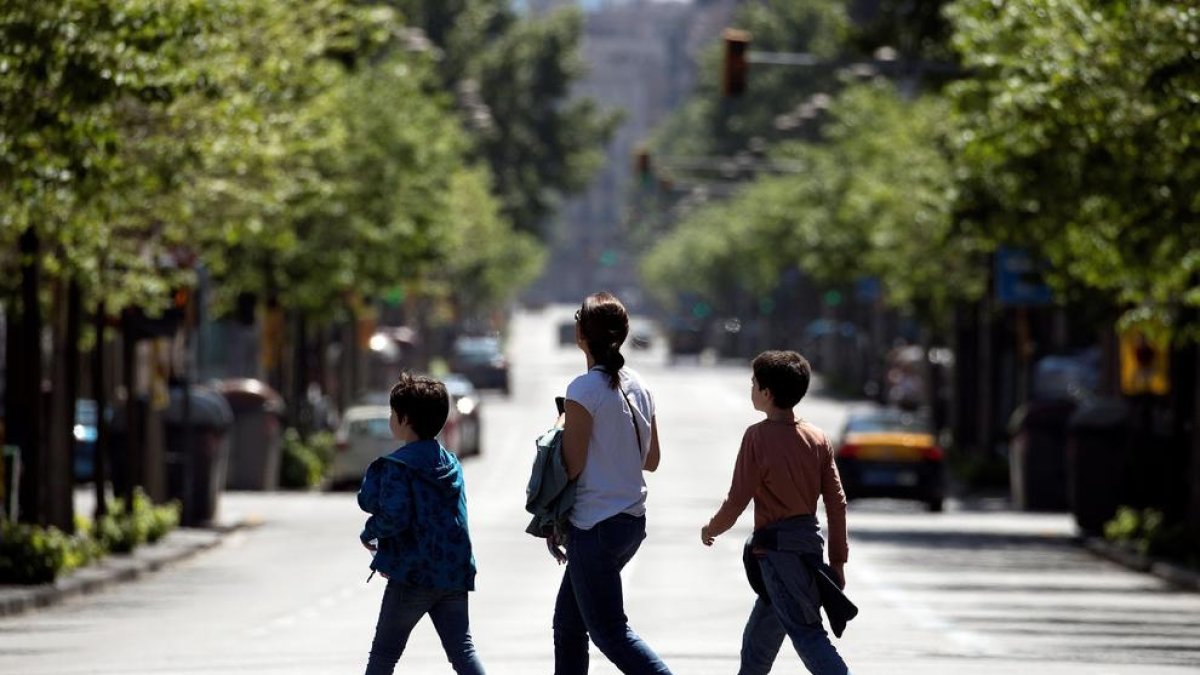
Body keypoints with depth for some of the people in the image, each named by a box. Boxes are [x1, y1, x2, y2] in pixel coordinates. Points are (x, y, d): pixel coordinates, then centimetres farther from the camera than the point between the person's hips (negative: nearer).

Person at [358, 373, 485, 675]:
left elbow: (393, 516, -20)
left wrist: (369, 533, -2)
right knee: (462, 650, 0)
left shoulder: (397, 466, -11)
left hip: (413, 575, -6)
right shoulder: (451, 464, 14)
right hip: (455, 575, 6)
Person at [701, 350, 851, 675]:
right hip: (810, 539, 7)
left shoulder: (758, 436, -13)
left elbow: (738, 499, -11)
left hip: (776, 545, -7)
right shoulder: (817, 438, 4)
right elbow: (837, 502, 4)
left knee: (806, 631, -8)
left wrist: (711, 529, 8)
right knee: (762, 628, 21)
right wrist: (838, 560, 10)